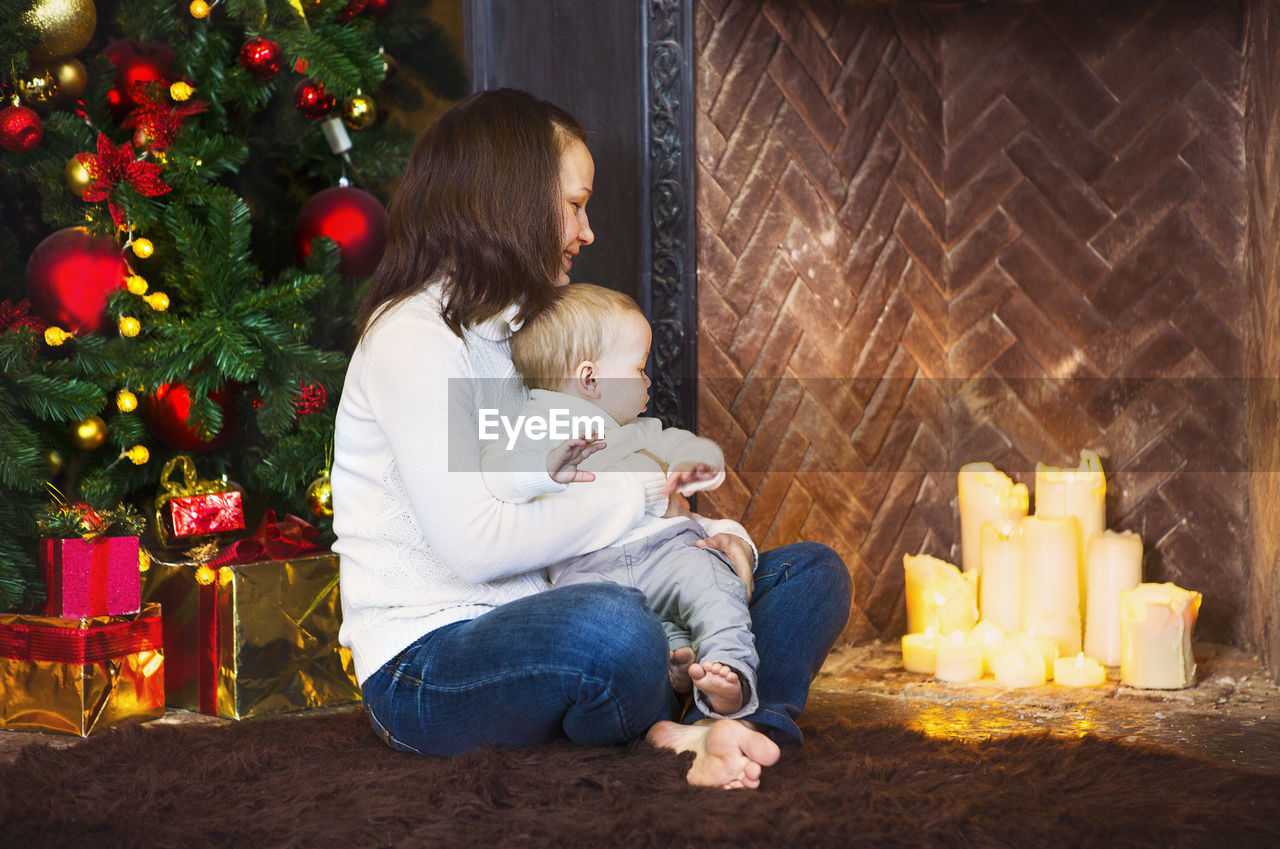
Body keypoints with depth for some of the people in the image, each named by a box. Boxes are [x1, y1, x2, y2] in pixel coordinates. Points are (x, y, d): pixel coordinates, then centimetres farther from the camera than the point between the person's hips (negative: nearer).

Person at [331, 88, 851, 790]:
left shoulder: (525, 331, 20)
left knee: (812, 573, 1)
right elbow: (475, 544, -21)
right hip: (423, 665, -9)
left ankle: (720, 733, -27)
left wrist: (706, 539, -1)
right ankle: (677, 732, -9)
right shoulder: (411, 337, -11)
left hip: (533, 630, 9)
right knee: (611, 628, -42)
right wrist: (643, 492, -10)